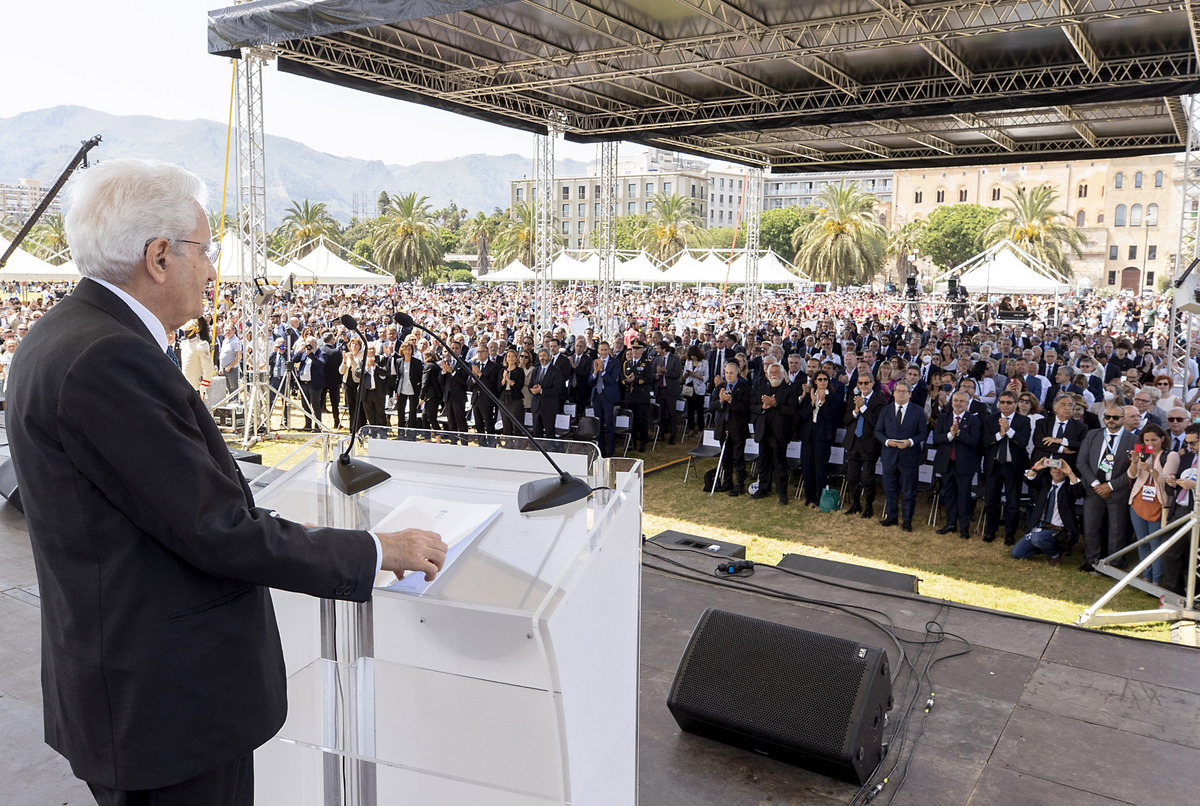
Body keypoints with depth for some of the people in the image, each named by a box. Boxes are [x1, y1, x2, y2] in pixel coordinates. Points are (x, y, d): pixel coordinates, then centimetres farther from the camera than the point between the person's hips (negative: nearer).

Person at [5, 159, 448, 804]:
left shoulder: (63, 336, 7)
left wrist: (290, 531, 12)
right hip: (169, 701, -10)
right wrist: (379, 550, -14)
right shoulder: (109, 361, -25)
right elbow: (218, 533, -23)